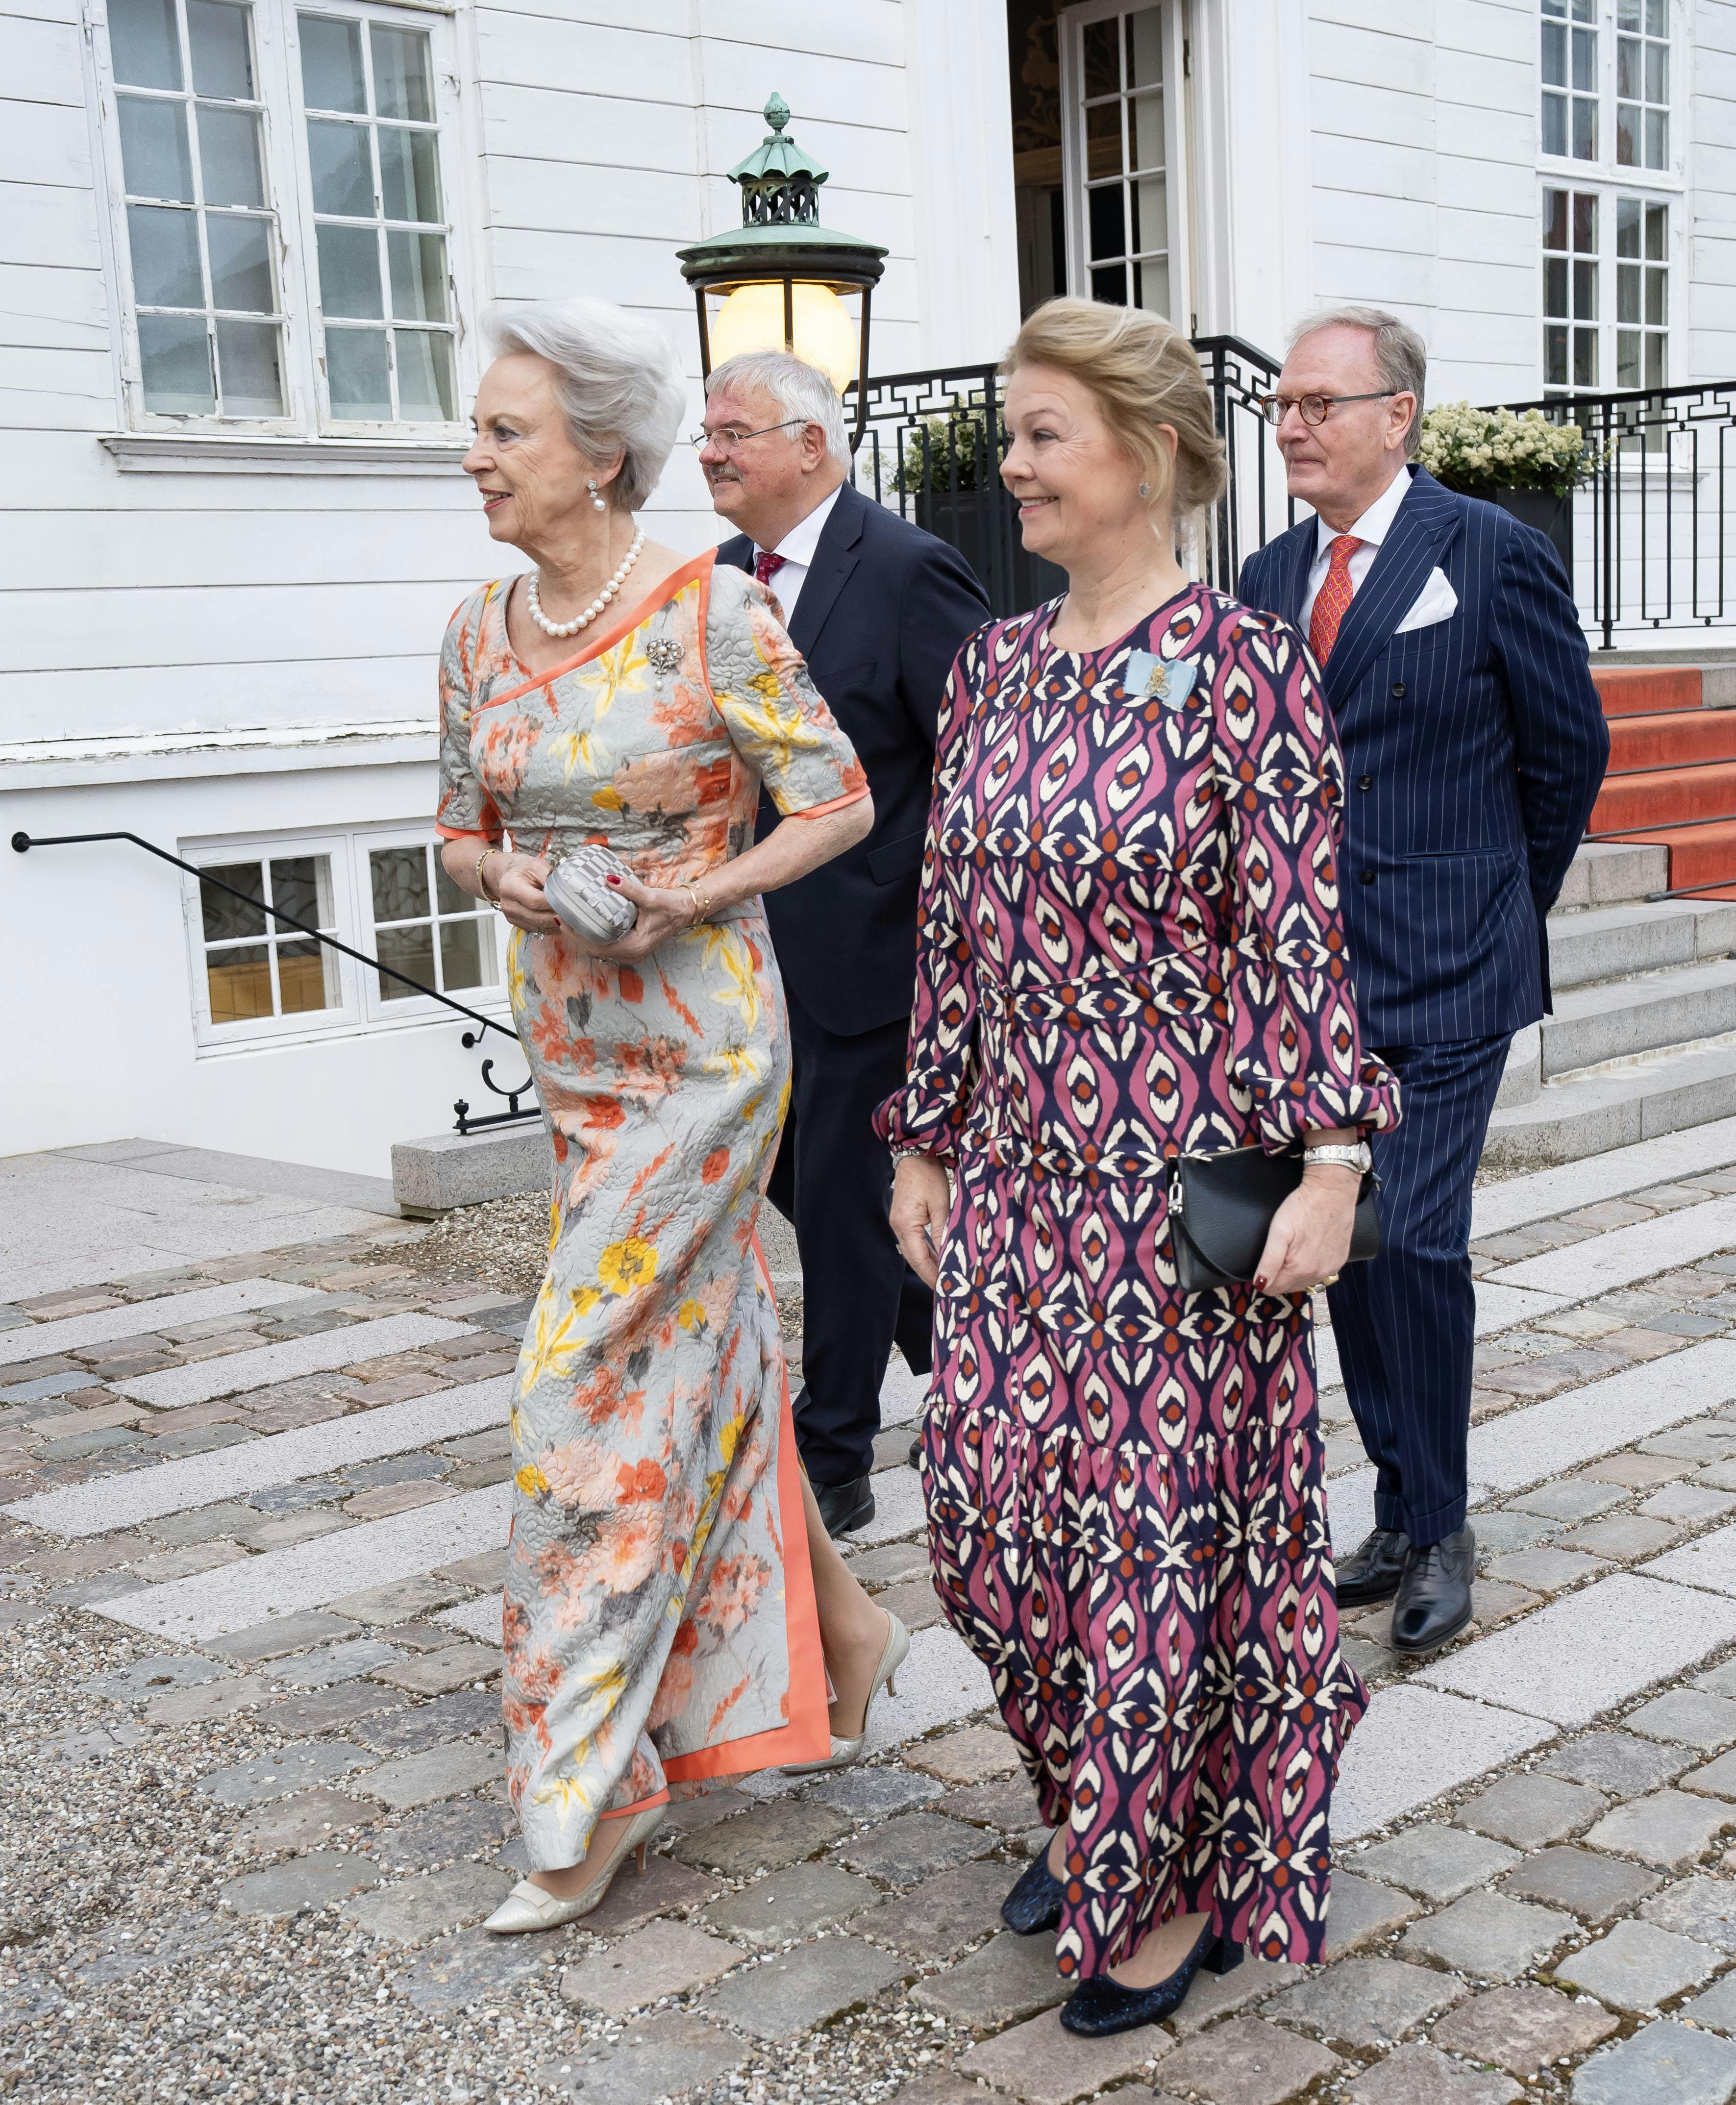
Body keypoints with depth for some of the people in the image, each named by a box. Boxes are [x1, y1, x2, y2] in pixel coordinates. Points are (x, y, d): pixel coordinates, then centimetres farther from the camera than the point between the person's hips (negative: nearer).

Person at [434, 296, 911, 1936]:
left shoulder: (710, 613, -13)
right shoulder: (480, 633, 6)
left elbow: (838, 802, -8)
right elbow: (460, 827, 14)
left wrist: (694, 894, -20)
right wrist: (500, 874, -8)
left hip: (698, 1045, -7)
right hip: (569, 1045, 7)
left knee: (596, 1382, -6)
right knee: (702, 1354, 16)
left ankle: (587, 1783, 7)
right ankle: (839, 1629, 37)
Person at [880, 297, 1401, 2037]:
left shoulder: (1243, 669, -9)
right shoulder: (992, 670, 8)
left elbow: (1299, 940, -11)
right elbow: (952, 930, 12)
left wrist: (1327, 1166, -16)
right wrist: (924, 1143, 13)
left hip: (1185, 1176, -6)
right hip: (1019, 1174, 6)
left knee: (1170, 1517, 4)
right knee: (996, 1513, 10)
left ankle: (1186, 1878, 25)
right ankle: (1098, 1811, 35)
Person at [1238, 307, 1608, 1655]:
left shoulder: (1494, 557, -6)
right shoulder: (1269, 578, 10)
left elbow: (1569, 749, 2)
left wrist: (1504, 909, 9)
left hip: (1442, 977, -6)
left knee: (1412, 1239, -10)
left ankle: (1437, 1529, 8)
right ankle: (1406, 1515, 23)